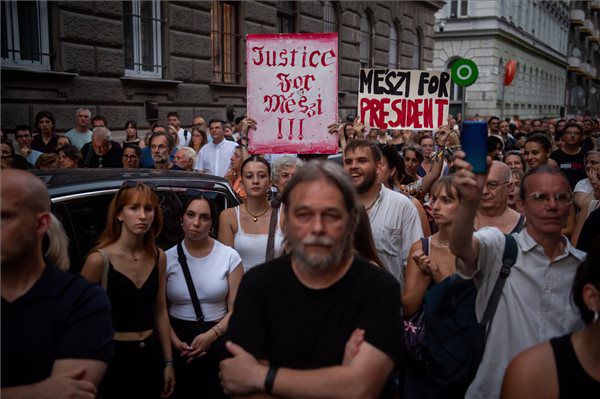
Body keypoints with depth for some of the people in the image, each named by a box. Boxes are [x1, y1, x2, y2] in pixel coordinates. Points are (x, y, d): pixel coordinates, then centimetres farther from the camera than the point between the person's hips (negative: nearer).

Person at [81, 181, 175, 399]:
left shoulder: (159, 257, 0)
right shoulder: (100, 259, -15)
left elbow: (160, 311, 7)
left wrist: (168, 362, 9)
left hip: (152, 354, 5)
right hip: (115, 356, -4)